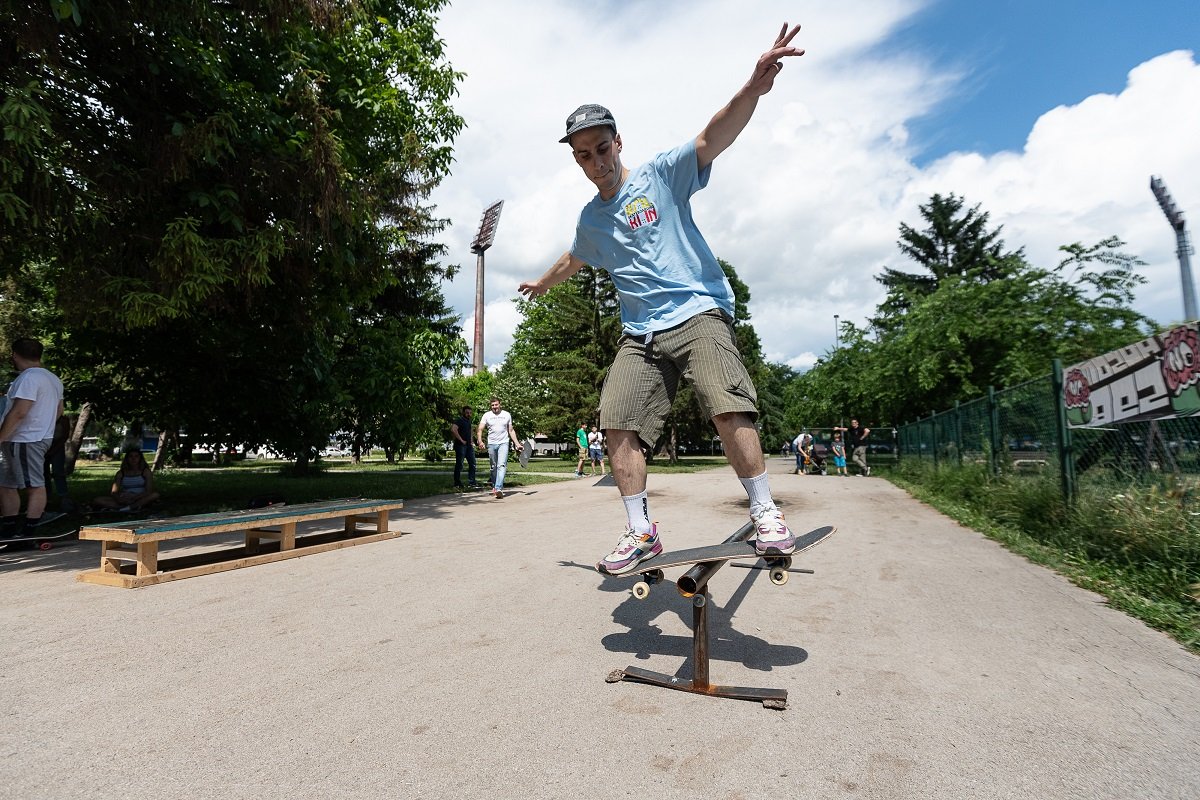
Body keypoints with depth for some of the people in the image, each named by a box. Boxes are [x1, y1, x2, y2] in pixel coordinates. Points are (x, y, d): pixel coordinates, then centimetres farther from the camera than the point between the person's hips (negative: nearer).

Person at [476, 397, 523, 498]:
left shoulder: (507, 415, 8)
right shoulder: (487, 415, 5)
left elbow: (511, 430, 15)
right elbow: (480, 430, -2)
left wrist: (517, 443, 9)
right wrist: (480, 441, -19)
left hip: (503, 443, -1)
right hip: (491, 444, 1)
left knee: (501, 465, -16)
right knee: (494, 467, 9)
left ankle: (498, 488, -24)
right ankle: (494, 487, 24)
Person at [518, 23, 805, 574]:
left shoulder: (661, 176, 5)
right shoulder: (591, 220, 20)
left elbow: (713, 137, -12)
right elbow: (572, 261, 41)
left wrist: (752, 88, -30)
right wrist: (541, 284, 58)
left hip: (698, 313, -5)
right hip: (640, 335, 5)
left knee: (727, 408, -24)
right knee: (617, 423, -9)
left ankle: (765, 515, -10)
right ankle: (641, 532, 1)